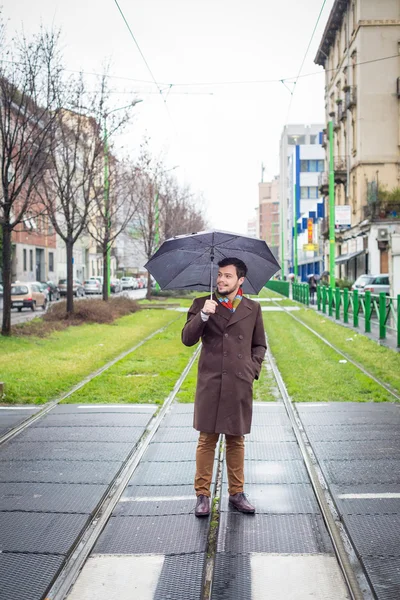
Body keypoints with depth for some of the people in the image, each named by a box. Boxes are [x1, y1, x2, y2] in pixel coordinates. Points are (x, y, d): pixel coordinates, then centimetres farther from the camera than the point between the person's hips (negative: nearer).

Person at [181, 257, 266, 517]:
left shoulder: (253, 308, 10)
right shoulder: (202, 304, 5)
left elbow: (260, 345, 18)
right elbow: (188, 339, -5)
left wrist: (253, 367, 3)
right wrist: (203, 315, -18)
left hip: (240, 384, 2)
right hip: (210, 383, -1)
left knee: (236, 440, 10)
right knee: (207, 439, 2)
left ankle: (237, 493, 22)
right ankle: (203, 495, 12)